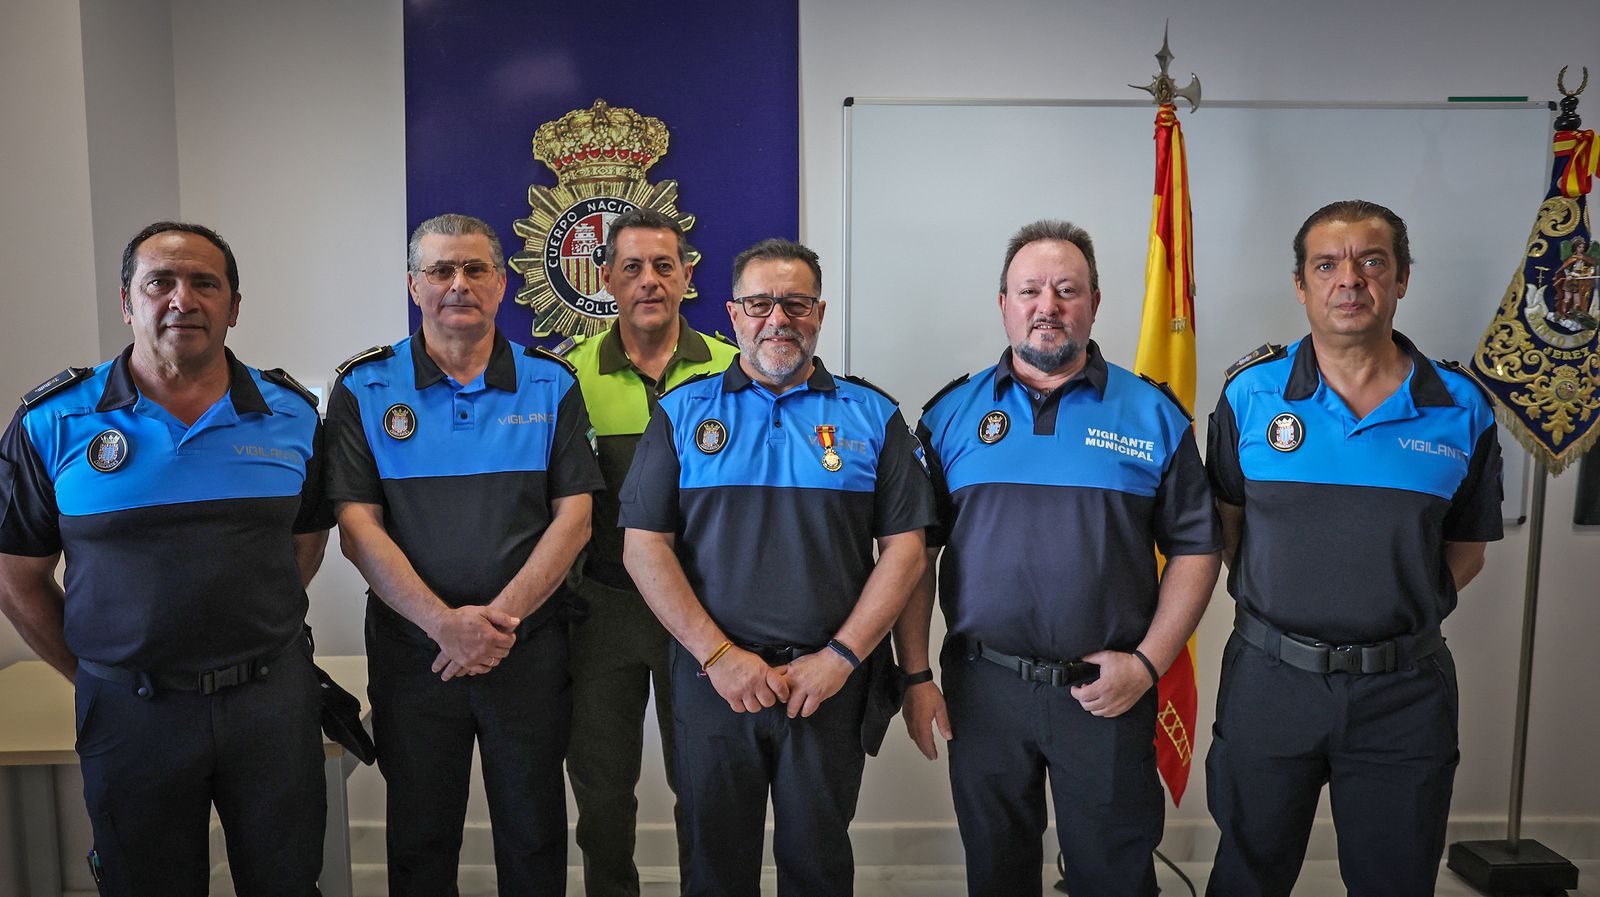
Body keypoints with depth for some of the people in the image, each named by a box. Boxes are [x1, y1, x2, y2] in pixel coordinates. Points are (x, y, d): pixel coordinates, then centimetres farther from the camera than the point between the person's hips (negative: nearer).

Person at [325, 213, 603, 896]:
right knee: (419, 838, 15)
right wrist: (444, 623, -17)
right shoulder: (364, 389, 0)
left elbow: (573, 517, -3)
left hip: (531, 648, 0)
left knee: (535, 836, 13)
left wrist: (501, 615, -14)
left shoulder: (550, 385, 2)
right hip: (412, 648, 0)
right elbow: (358, 529, -7)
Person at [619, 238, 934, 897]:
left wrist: (840, 657, -9)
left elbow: (904, 548, 0)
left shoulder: (873, 417, 4)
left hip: (830, 682, 0)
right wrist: (719, 654, -11)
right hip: (712, 680, 0)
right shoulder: (682, 414, 3)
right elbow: (643, 547, -2)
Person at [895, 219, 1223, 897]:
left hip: (1108, 692, 0)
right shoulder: (951, 414, 3)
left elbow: (1195, 548, 2)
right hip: (982, 688, 1)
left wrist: (1149, 663, -7)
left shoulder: (1153, 415, 1)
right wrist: (916, 675, -2)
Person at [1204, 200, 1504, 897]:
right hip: (1270, 678, 0)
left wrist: (1404, 612, -2)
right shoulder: (1252, 389, -2)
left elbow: (1466, 551, 8)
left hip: (1404, 690, 1)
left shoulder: (1462, 409, -1)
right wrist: (1272, 603, 2)